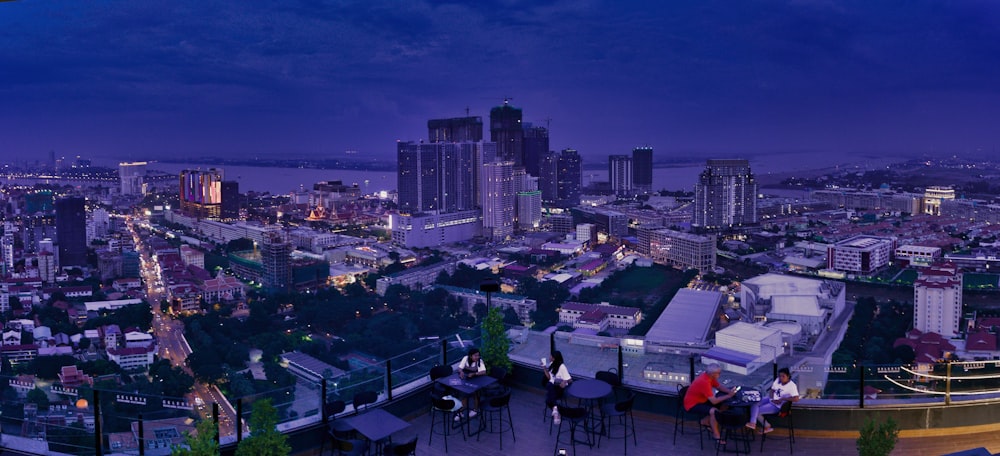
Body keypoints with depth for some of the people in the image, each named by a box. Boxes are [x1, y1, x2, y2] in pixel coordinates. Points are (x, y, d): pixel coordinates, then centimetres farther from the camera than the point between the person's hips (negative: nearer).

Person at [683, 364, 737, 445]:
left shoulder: (710, 376, -4)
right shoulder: (704, 382, -32)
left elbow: (719, 386, 10)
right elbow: (714, 401, -30)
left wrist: (729, 391, -10)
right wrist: (728, 396, -22)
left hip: (700, 400, 10)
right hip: (692, 404, -10)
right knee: (713, 411, -28)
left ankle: (705, 421, 17)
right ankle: (716, 436, -12)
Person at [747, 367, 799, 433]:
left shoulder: (792, 386, -22)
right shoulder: (778, 380, -1)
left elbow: (796, 399, -33)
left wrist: (782, 399, -26)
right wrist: (772, 398, -11)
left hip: (777, 406, -8)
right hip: (772, 400, 8)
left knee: (757, 411, -13)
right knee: (754, 404, -12)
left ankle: (767, 426, 9)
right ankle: (753, 423, -12)